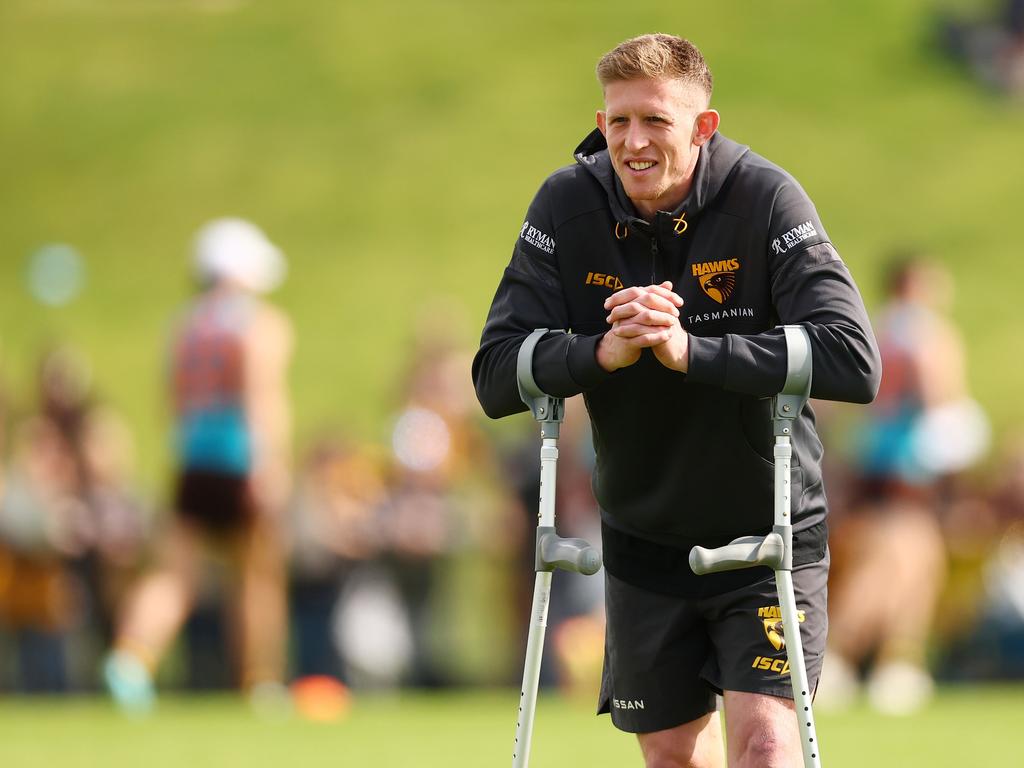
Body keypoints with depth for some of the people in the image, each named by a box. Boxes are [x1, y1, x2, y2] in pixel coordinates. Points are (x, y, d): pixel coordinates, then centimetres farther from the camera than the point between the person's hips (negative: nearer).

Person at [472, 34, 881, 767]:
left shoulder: (765, 199, -17)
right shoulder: (568, 206, -9)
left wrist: (692, 350, -36)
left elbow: (854, 362, -27)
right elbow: (497, 376, -12)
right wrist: (604, 352, -32)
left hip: (768, 532, -3)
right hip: (644, 537, 3)